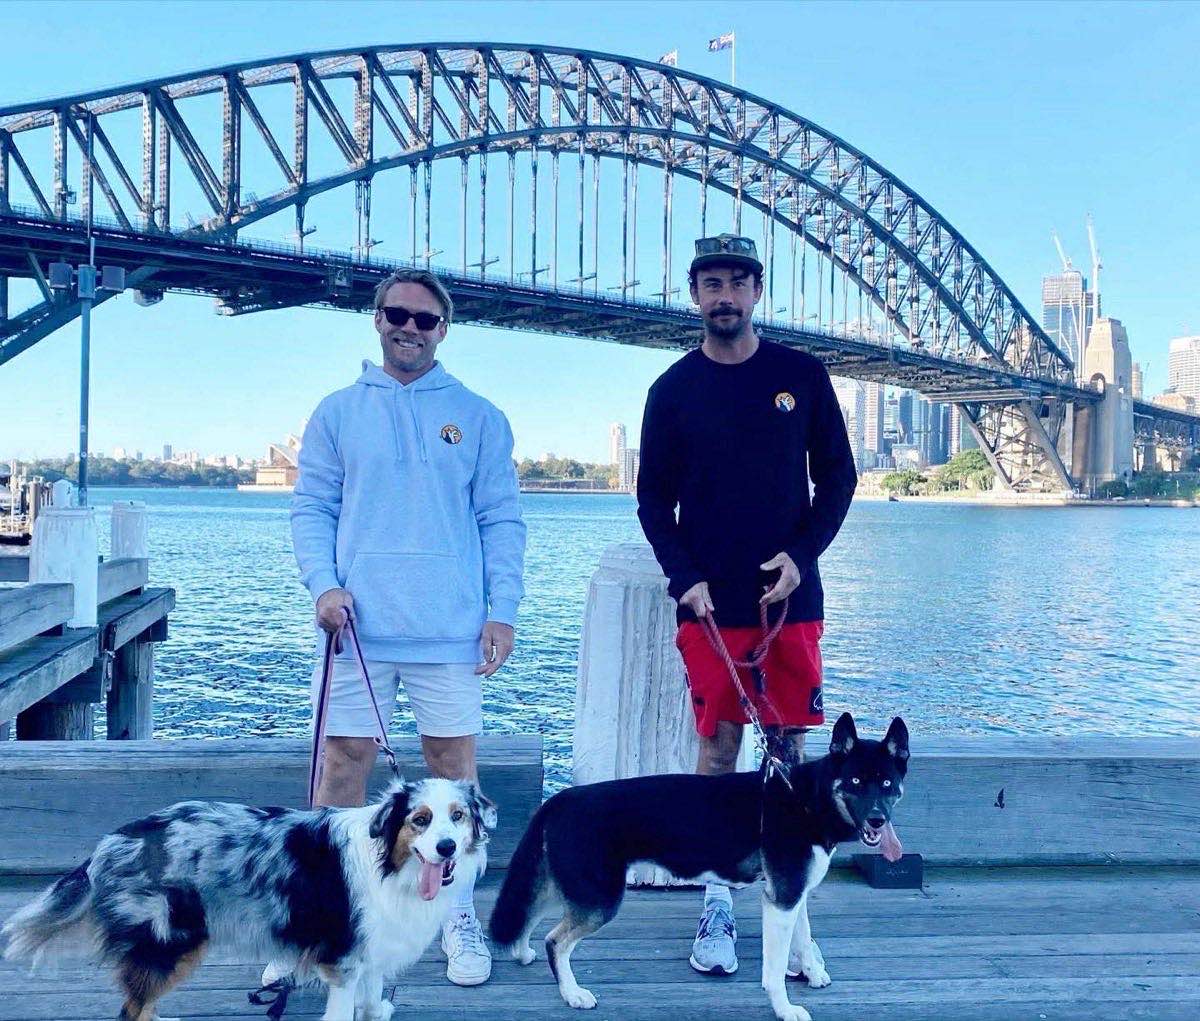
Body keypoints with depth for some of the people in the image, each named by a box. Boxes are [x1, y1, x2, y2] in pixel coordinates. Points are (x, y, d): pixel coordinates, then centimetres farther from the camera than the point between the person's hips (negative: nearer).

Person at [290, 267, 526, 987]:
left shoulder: (478, 418, 7)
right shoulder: (337, 412, 10)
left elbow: (502, 521, 5)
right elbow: (312, 507, 8)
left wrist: (502, 610, -4)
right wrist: (323, 583, -8)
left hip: (451, 630, 0)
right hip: (359, 625, 1)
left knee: (454, 766, 6)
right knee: (344, 765, 4)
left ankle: (460, 915, 20)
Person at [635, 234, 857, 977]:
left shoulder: (802, 376, 4)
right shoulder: (674, 389, 4)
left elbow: (838, 478, 7)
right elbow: (654, 502, 5)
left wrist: (802, 554, -8)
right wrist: (685, 579, -9)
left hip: (791, 598, 1)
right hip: (709, 603, 0)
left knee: (790, 747, 4)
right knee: (718, 747, 2)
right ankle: (717, 905, 12)